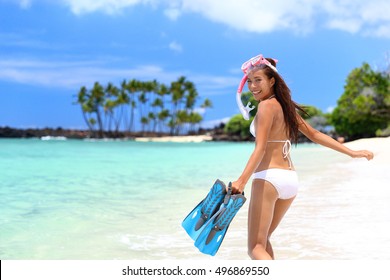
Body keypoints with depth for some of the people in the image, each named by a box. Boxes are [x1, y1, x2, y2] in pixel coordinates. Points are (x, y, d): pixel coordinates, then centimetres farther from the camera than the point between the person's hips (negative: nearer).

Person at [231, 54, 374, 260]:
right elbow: (314, 134, 17)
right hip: (291, 180, 8)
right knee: (262, 239, 23)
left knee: (256, 247, -7)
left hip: (268, 179, -8)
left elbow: (260, 148, -19)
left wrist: (242, 180, -29)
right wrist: (351, 152, 23)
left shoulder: (267, 105, -9)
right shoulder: (285, 106, 15)